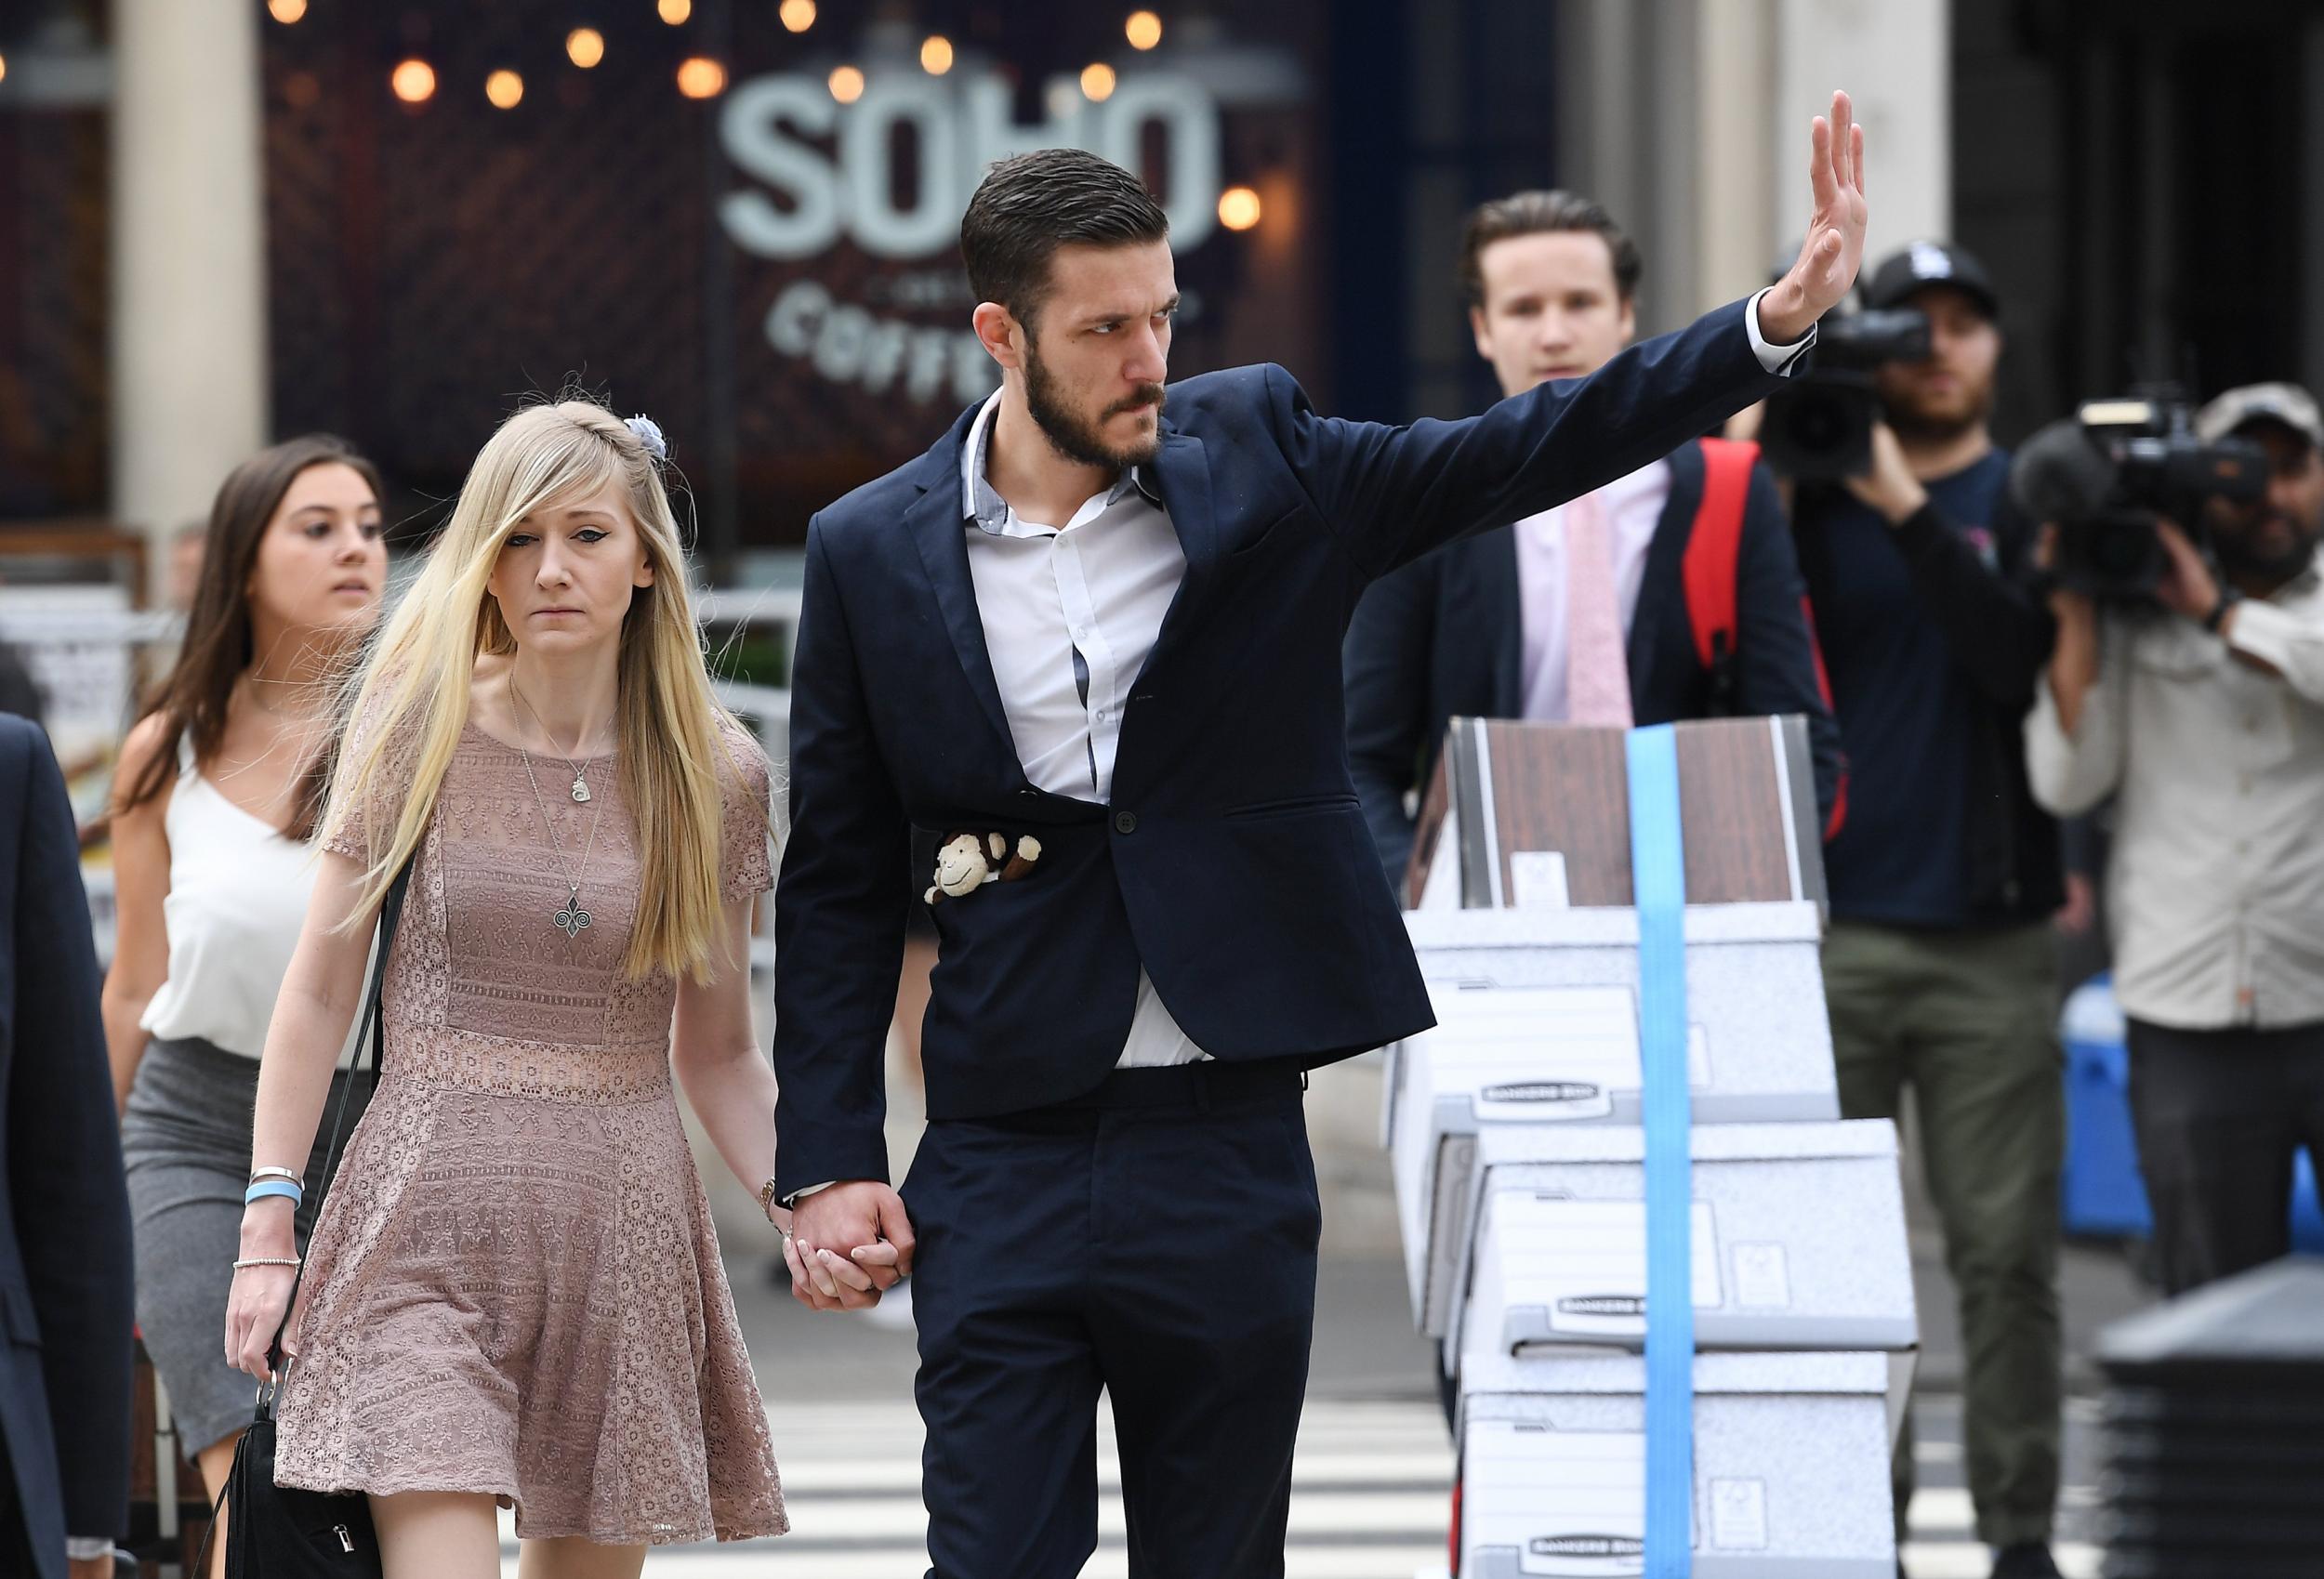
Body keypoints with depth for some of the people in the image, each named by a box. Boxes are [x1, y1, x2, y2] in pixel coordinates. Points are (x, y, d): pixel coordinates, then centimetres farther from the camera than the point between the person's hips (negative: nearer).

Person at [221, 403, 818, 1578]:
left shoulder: (716, 774, 5)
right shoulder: (420, 728, 0)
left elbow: (715, 1052, 11)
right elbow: (319, 993, 4)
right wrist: (267, 1229, -2)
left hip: (624, 1228, 2)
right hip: (431, 1212, -2)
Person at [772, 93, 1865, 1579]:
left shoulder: (1253, 456, 2)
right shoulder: (872, 553, 1)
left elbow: (1524, 452, -3)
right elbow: (837, 882, 5)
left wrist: (1778, 321, -16)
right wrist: (831, 1164, 0)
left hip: (1228, 1145, 1)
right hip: (1004, 1162, -1)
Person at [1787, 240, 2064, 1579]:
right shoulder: (1809, 499, 9)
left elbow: (2019, 661, -10)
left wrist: (1908, 510, -16)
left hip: (1990, 934, -1)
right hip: (1833, 928, 1)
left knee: (2006, 1249, -2)